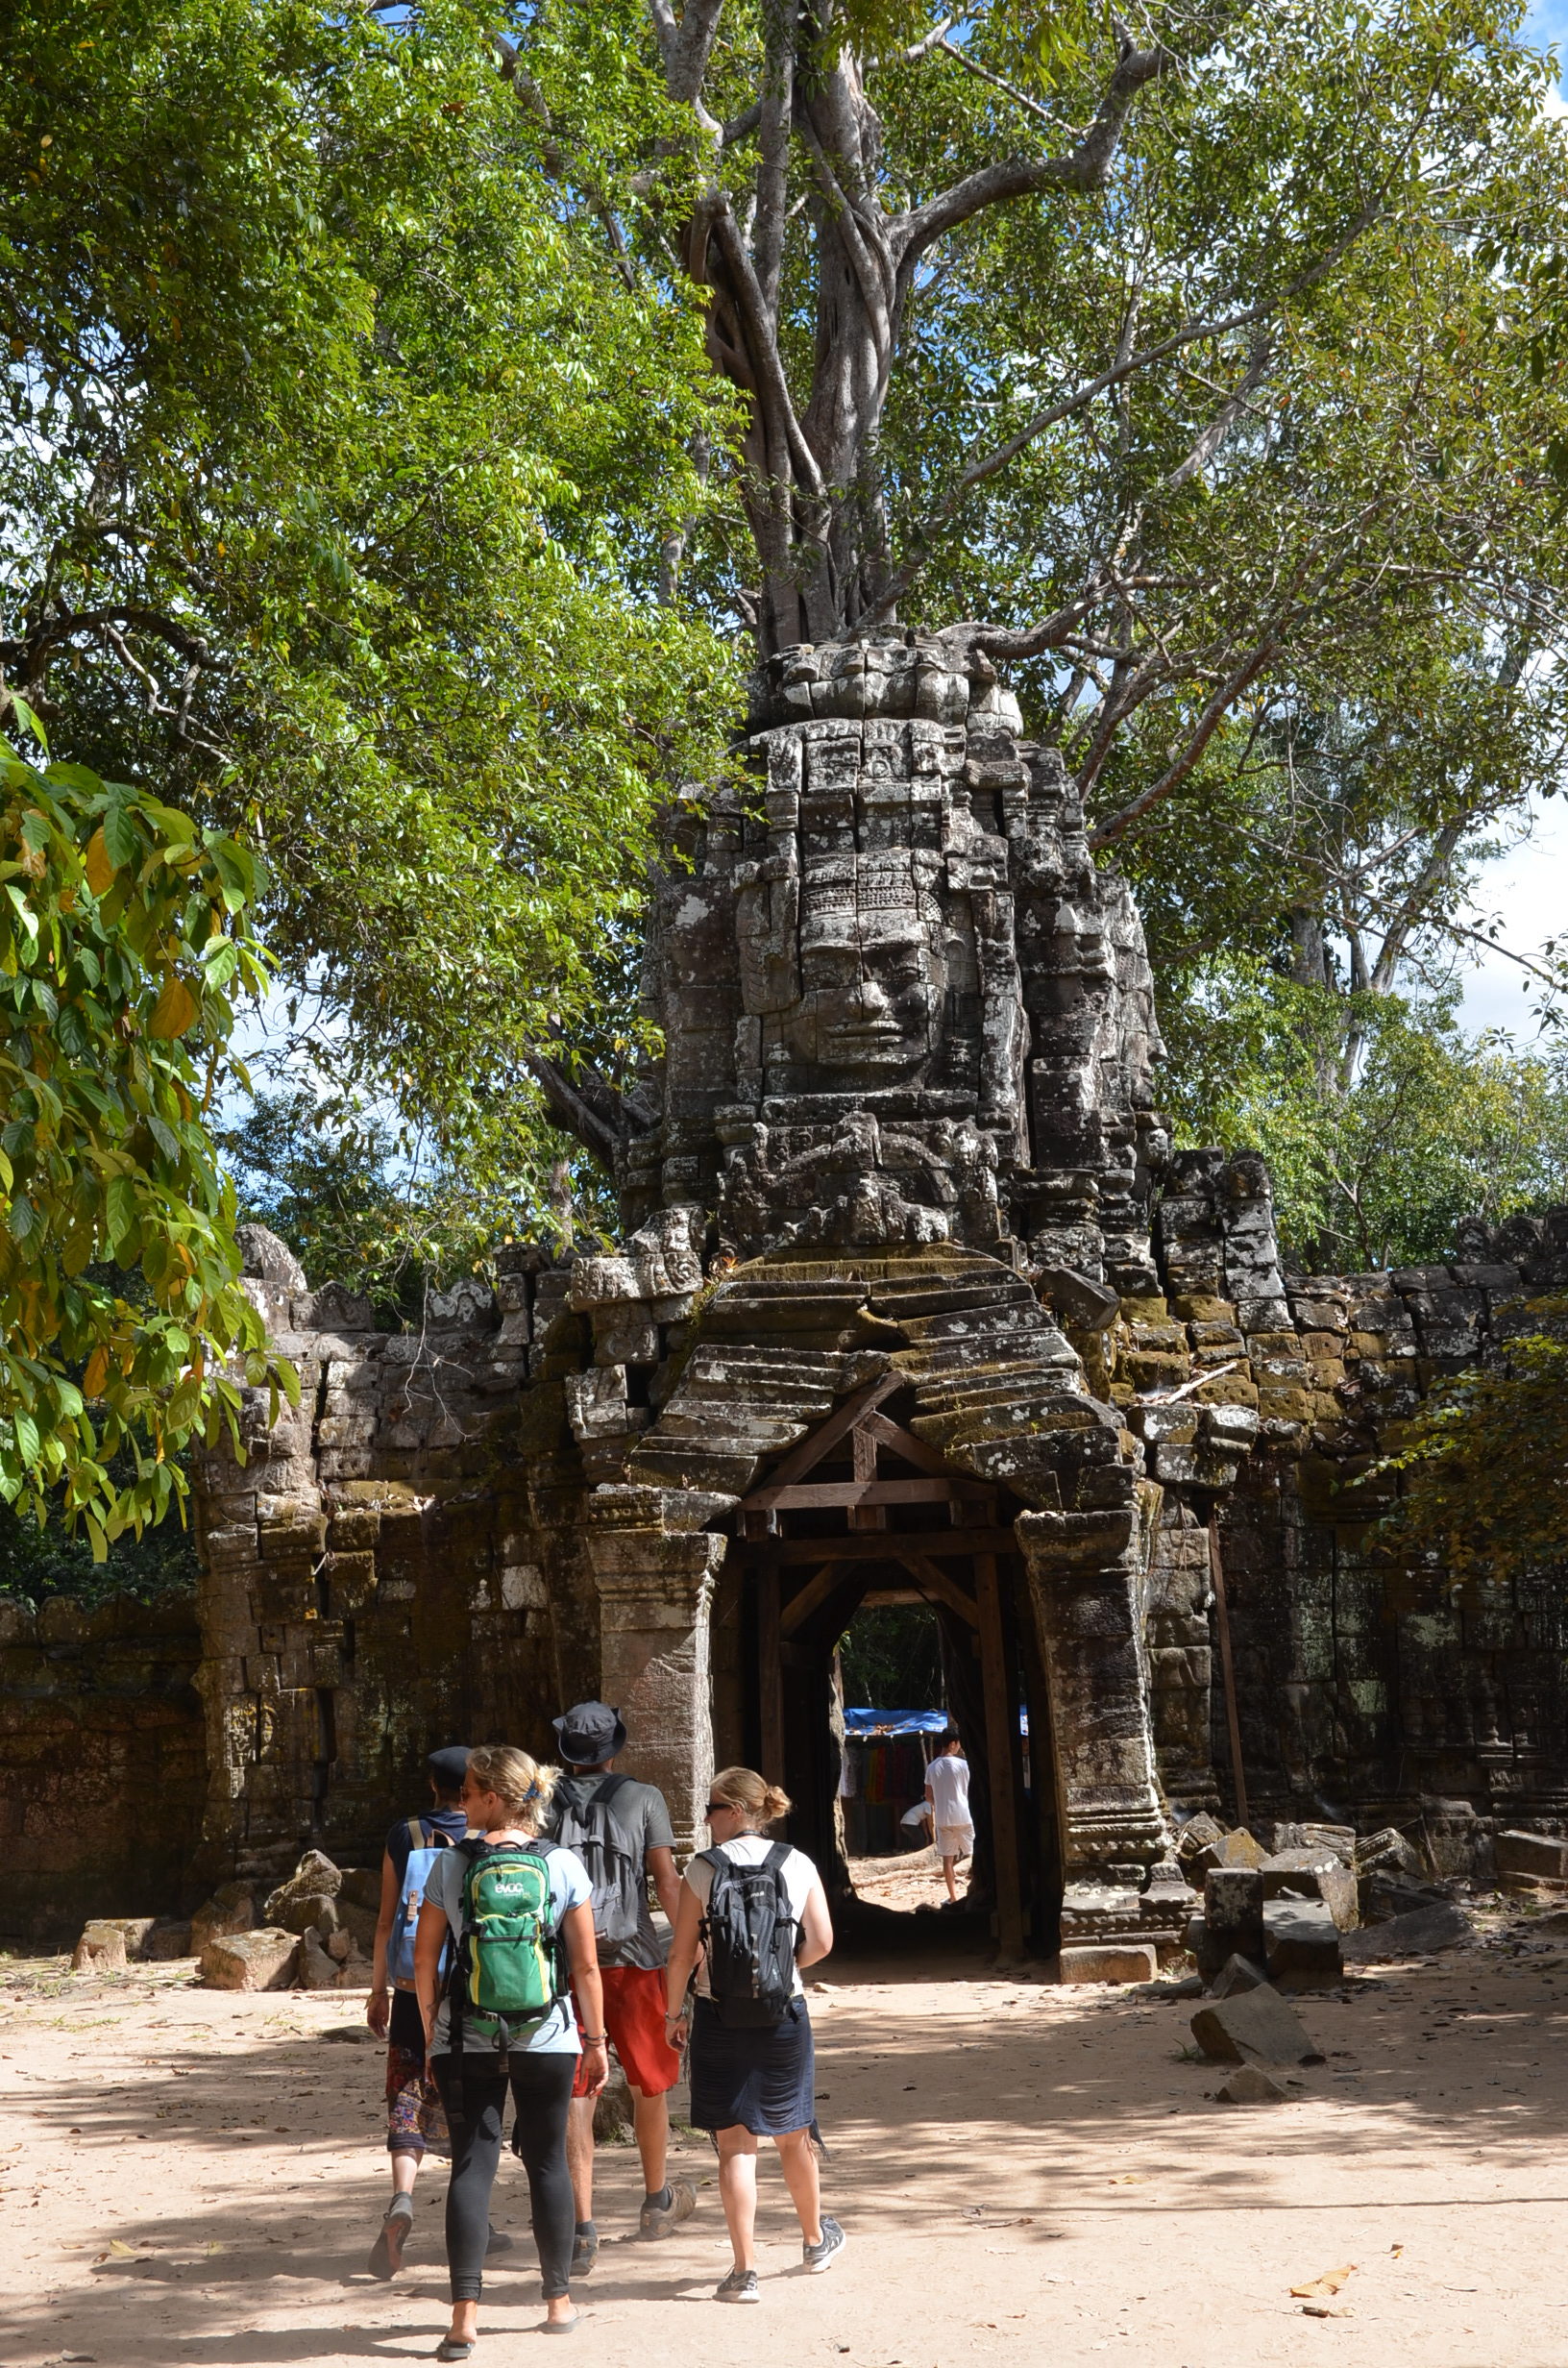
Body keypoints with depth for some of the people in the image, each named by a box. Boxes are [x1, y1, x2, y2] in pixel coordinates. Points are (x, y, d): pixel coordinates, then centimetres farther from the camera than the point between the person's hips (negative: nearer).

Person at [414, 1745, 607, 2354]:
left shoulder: (451, 1864, -5)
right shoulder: (562, 1865, -4)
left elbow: (424, 1961, -1)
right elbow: (586, 1966, -2)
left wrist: (431, 2031, 11)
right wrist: (595, 2040, 7)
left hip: (466, 2044, 0)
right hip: (546, 2041, 1)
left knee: (472, 2165, 3)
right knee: (547, 2163, 13)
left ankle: (465, 2315, -3)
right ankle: (558, 2301, 24)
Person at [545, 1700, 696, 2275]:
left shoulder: (544, 1803, 3)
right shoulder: (643, 1799, -1)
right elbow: (668, 1883, -5)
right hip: (632, 1956, -1)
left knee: (575, 2093, 4)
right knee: (649, 2080, 18)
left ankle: (583, 2228, -2)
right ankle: (657, 2200, 34)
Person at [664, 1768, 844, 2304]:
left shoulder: (703, 1870, -8)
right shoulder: (798, 1866, -2)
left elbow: (682, 1953, -8)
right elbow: (820, 1943, -2)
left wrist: (675, 2012, 5)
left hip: (719, 2018, -2)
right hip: (784, 2017, 3)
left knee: (734, 2143, 5)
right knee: (792, 2135, 21)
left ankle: (745, 2271, 4)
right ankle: (816, 2238, 40)